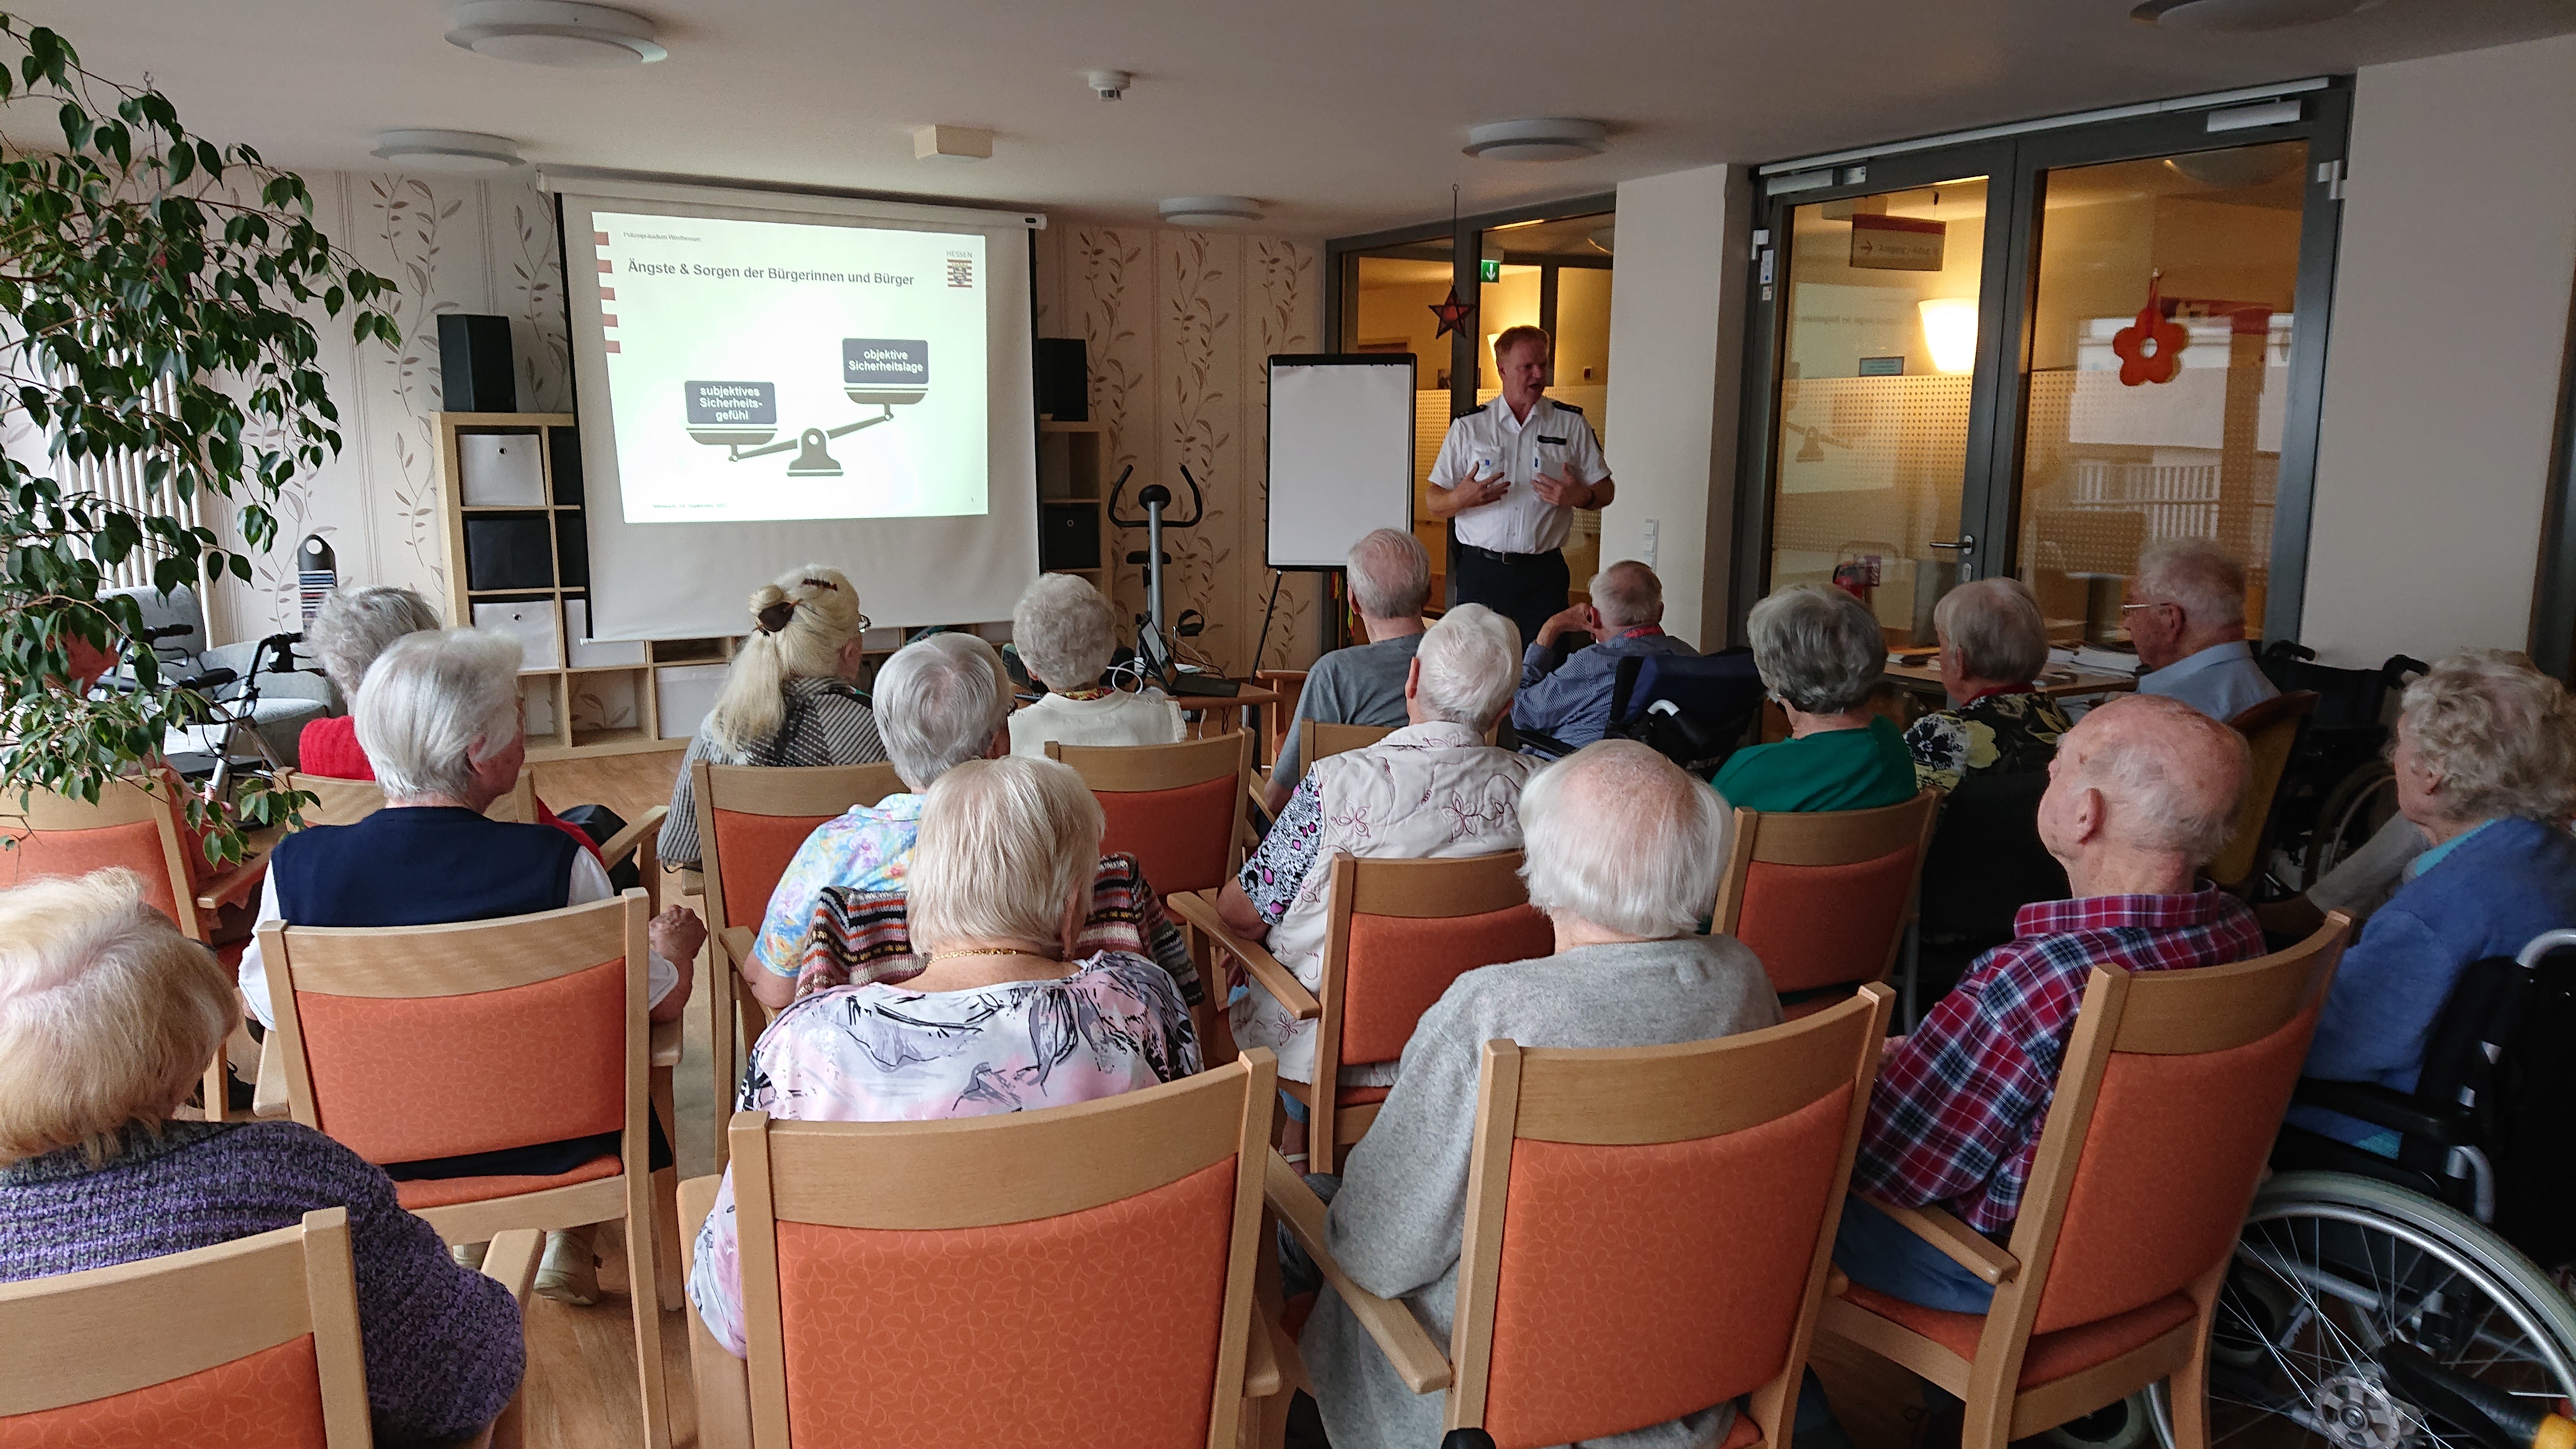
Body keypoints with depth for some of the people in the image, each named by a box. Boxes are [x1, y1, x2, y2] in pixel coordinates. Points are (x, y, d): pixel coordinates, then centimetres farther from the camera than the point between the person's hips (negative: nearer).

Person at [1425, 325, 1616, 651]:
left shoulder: (1571, 424, 8)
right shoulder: (1468, 427, 7)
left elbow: (1606, 490, 11)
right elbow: (1435, 504, 5)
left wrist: (1580, 496, -12)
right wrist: (1461, 498, -17)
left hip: (1543, 574, 0)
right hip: (1480, 572, 0)